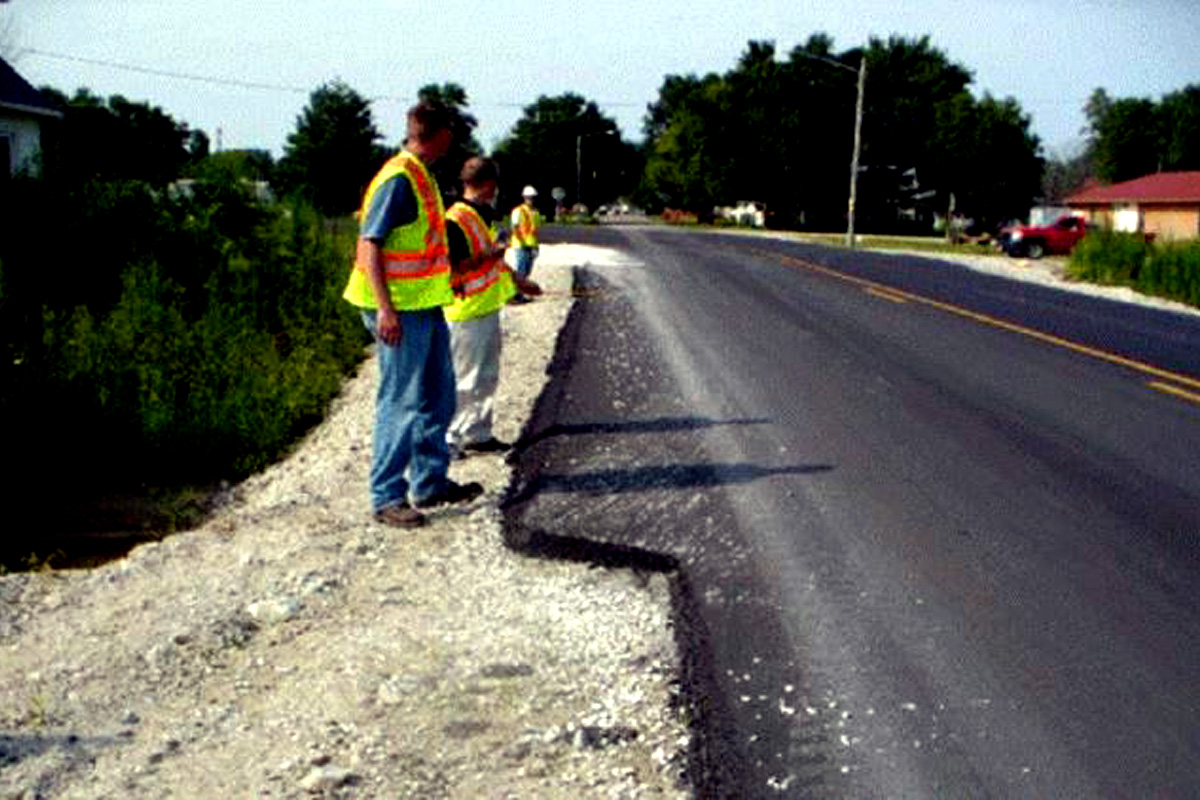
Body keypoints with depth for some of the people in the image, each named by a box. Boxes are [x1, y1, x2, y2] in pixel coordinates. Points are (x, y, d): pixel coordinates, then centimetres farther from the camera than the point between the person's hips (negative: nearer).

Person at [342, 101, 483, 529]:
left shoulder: (421, 177, 13)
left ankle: (430, 483, 27)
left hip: (426, 304, 10)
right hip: (400, 309, -10)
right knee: (401, 402, -5)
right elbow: (368, 245, -21)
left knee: (438, 396, 16)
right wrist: (385, 308, -27)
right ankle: (387, 497, 4)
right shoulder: (398, 179, -17)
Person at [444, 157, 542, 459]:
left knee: (487, 378, 16)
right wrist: (483, 258, -23)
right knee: (465, 382, -5)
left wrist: (517, 280, 30)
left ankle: (478, 434, 27)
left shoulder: (484, 216, 13)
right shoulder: (456, 220, -18)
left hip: (488, 308, 10)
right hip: (467, 314, -10)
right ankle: (448, 439, 5)